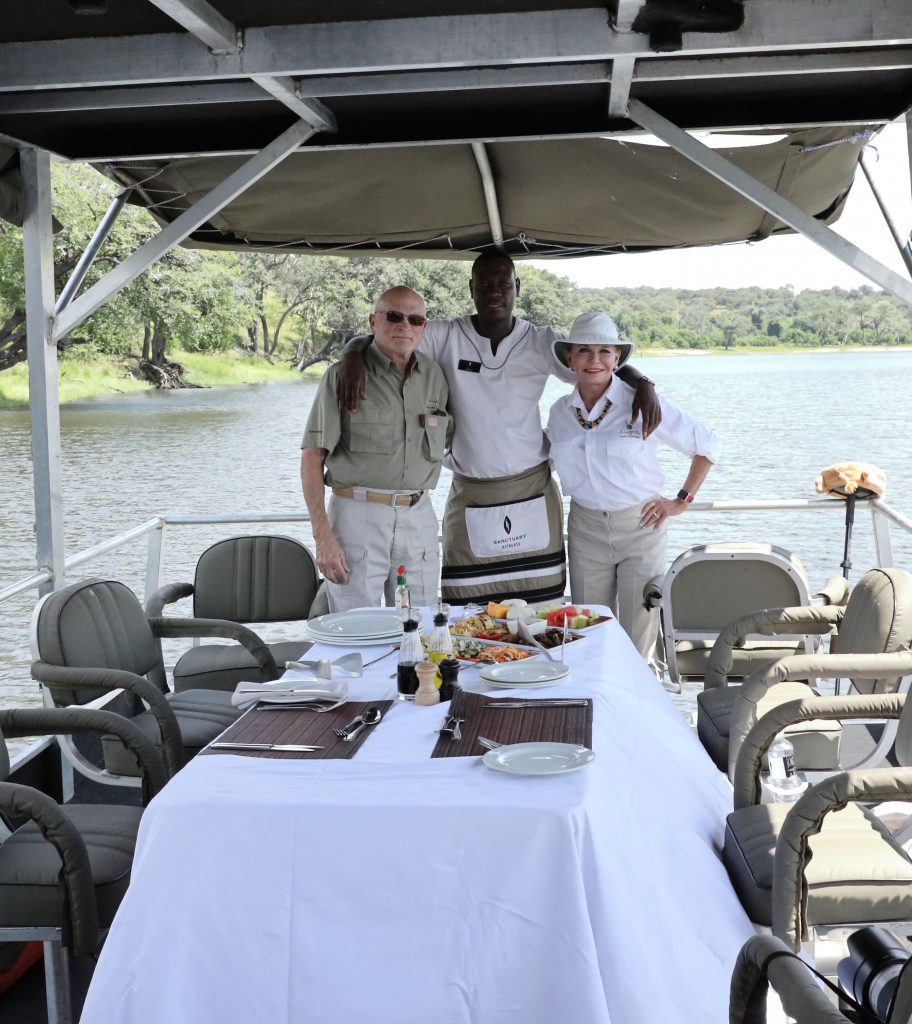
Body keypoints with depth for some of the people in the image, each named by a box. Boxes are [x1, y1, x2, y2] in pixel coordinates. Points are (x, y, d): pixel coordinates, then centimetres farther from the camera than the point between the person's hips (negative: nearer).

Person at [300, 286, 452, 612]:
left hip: (419, 516, 4)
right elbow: (312, 458, -6)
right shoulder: (344, 375, -3)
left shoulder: (434, 376, 10)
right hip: (358, 513, -4)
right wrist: (323, 536, -13)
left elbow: (447, 444, 20)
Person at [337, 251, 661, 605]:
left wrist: (642, 383, -17)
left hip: (533, 492, 1)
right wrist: (353, 357, -22)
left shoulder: (542, 343, 2)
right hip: (470, 497, -1)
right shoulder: (444, 337, -1)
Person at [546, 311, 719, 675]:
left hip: (641, 526, -3)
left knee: (639, 638, -1)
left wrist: (682, 500, -2)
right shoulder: (560, 412, 4)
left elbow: (706, 444, 1)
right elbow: (549, 459, 23)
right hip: (585, 529, 4)